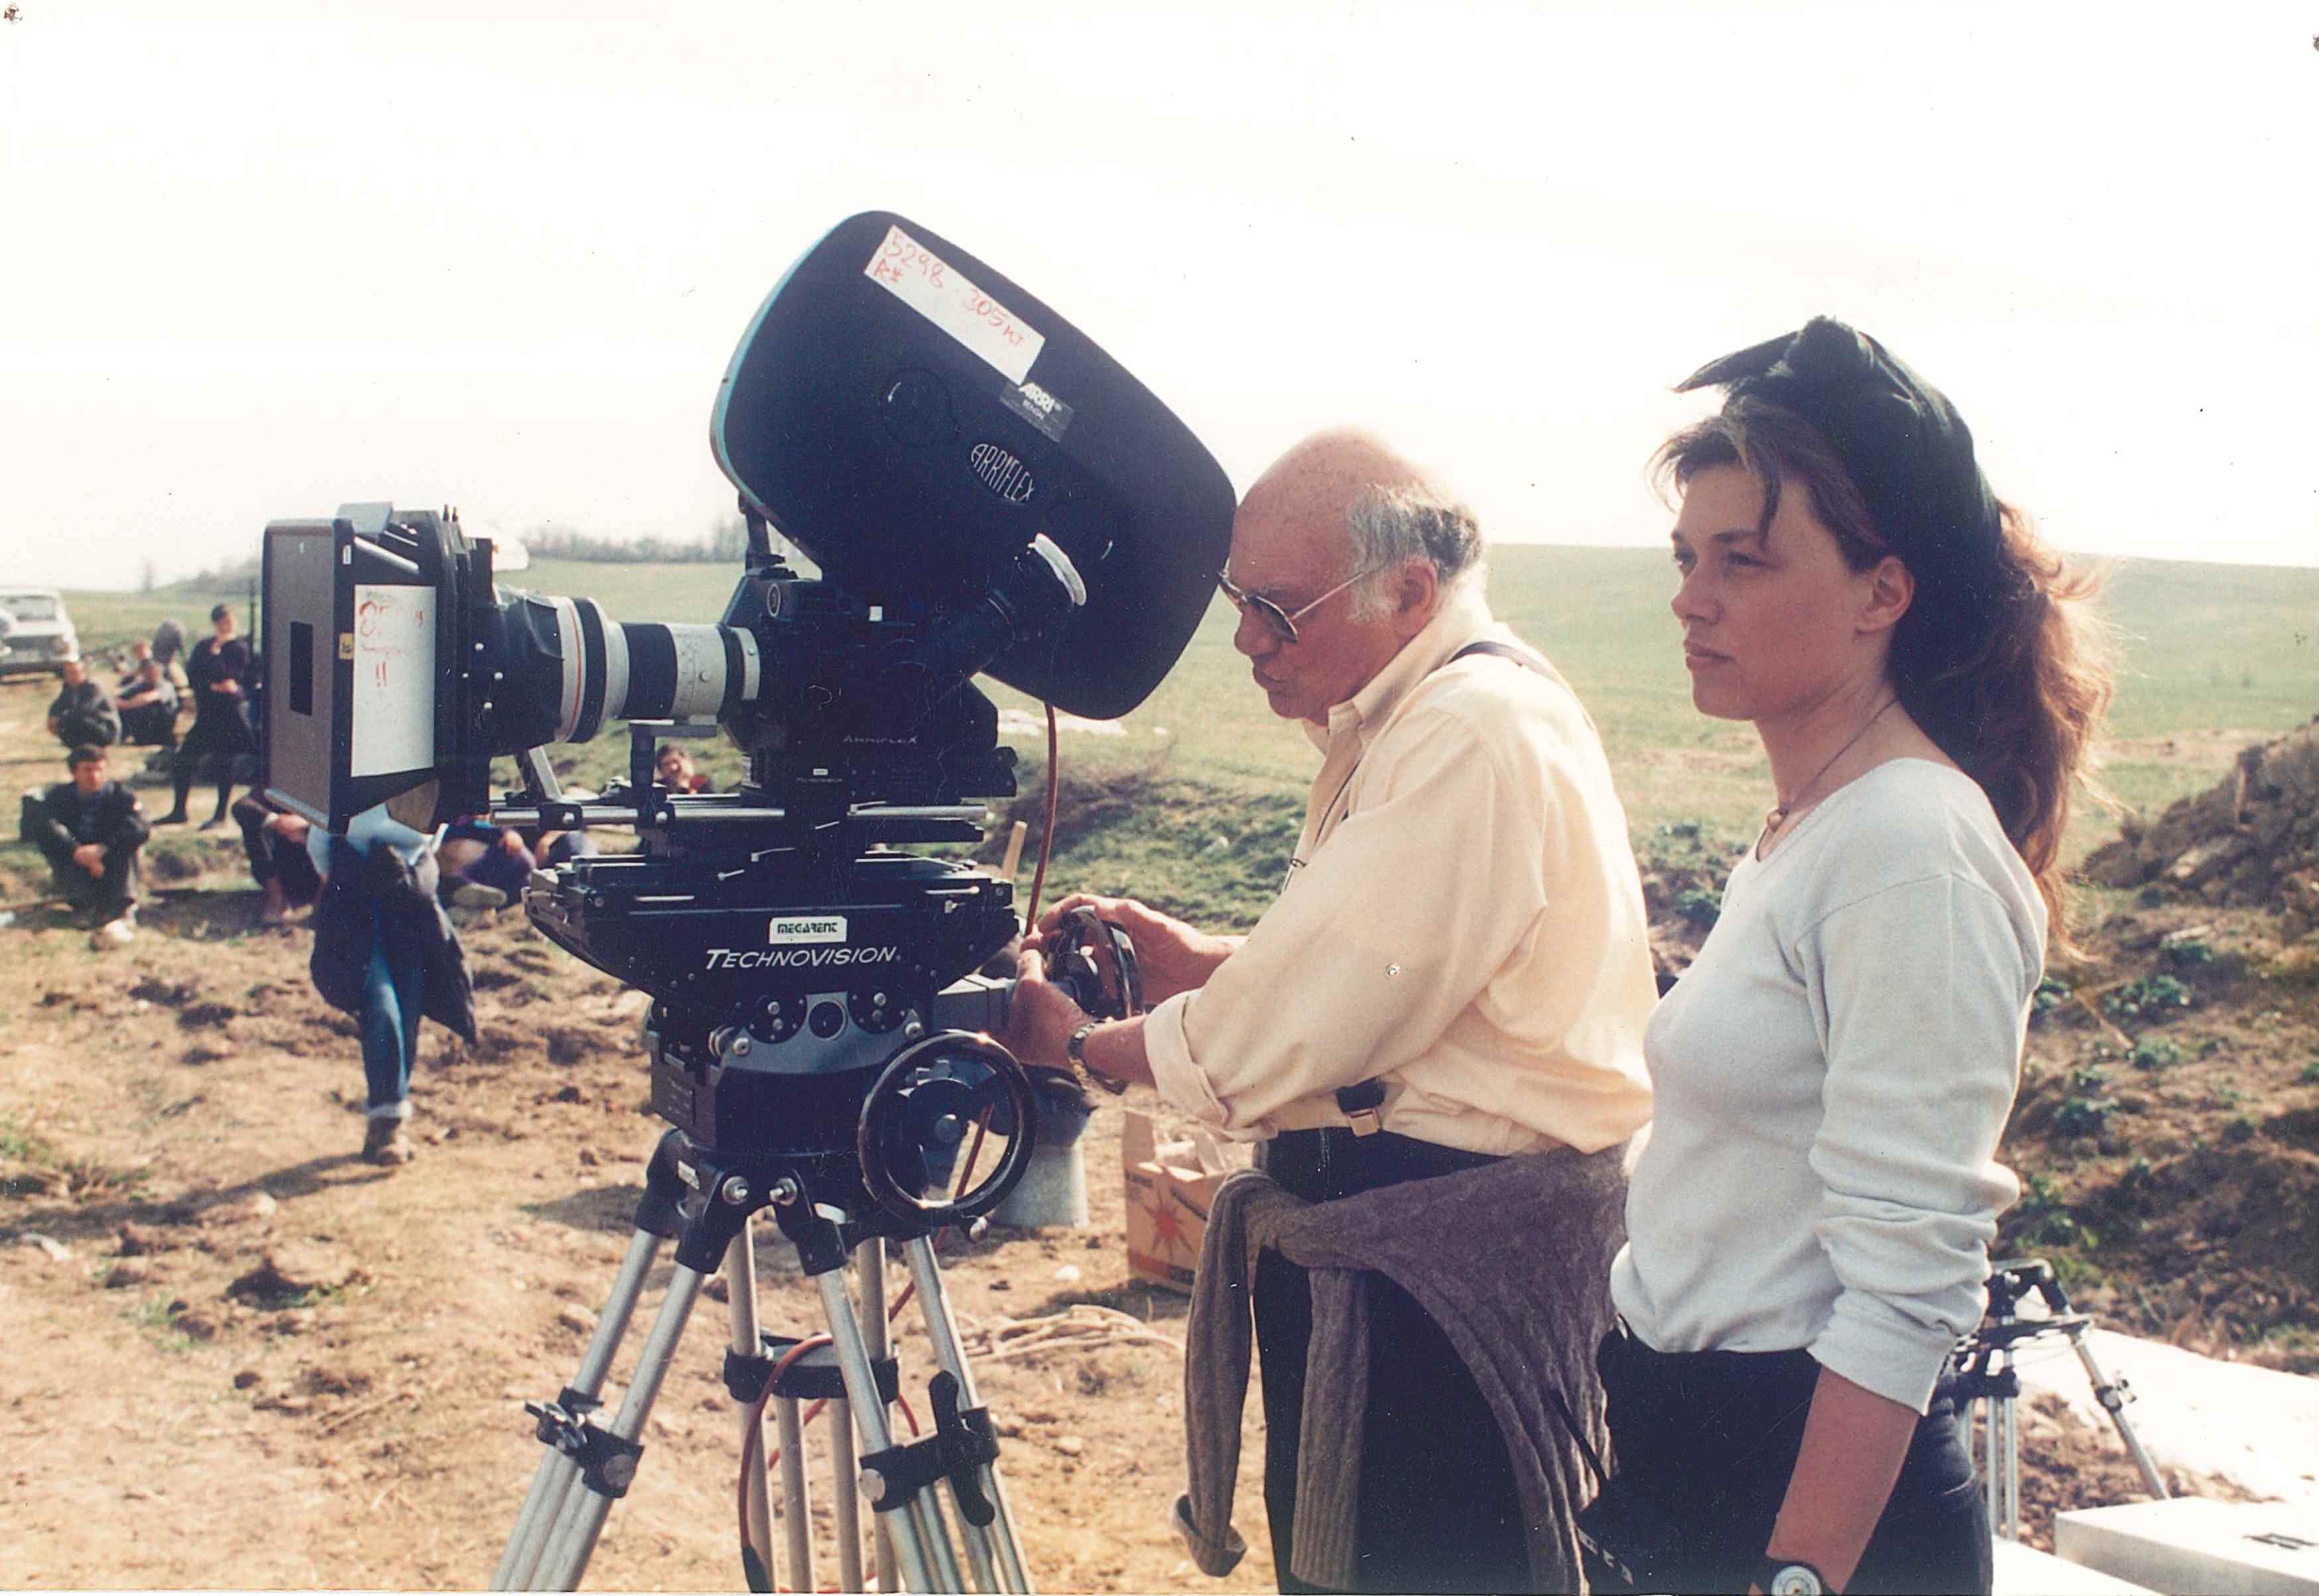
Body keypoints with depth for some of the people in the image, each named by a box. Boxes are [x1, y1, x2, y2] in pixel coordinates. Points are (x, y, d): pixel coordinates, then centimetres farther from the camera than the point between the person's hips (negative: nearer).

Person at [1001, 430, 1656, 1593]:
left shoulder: (1476, 737, -22)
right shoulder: (1394, 720, 12)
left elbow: (1302, 1029, -22)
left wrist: (1084, 1047, -7)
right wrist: (1198, 957, 8)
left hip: (1466, 1250, -10)